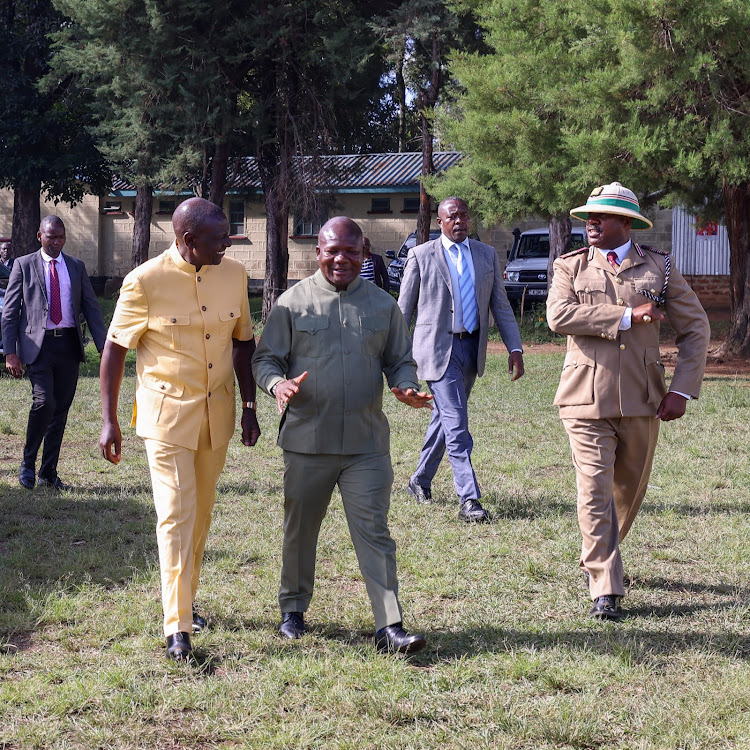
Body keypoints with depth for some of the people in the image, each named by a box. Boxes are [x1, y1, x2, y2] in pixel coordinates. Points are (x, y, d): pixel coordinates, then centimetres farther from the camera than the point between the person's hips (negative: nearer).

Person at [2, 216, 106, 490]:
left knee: (61, 409, 4)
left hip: (69, 344, 4)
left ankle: (49, 473, 13)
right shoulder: (24, 265, 4)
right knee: (44, 402, -18)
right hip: (39, 344, -3)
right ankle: (28, 463, 1)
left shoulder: (76, 267, 13)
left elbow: (91, 307, 12)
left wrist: (104, 347, 2)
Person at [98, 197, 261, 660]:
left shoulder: (234, 274, 1)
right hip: (168, 414, -5)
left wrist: (250, 407, 10)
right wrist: (109, 421, -8)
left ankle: (187, 601, 28)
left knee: (201, 514, 13)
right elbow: (115, 350, -7)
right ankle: (177, 627, -7)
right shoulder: (146, 281, -13)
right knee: (176, 514, -9)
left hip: (216, 412, 5)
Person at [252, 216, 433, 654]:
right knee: (300, 530, 12)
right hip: (307, 440, 0)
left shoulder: (382, 305, 9)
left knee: (374, 532, -5)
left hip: (367, 442, 0)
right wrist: (278, 384, -18)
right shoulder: (293, 302, 3)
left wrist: (406, 388, -7)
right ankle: (293, 609, 30)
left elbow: (401, 361, 15)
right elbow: (265, 358, 4)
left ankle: (390, 627, -7)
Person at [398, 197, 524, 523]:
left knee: (444, 418, 16)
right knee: (456, 426, -12)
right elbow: (404, 309, 2)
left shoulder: (487, 255, 10)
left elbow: (501, 305, 10)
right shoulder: (421, 256, -1)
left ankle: (420, 480, 34)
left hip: (472, 348, 5)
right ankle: (469, 500, -15)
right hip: (437, 348, -5)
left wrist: (514, 348, 0)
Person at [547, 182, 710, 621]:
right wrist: (626, 316, -17)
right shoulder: (570, 266, 6)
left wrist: (683, 390, -1)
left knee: (630, 489, 14)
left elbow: (696, 327, 9)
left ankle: (600, 558, 39)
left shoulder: (659, 267, 7)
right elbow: (558, 315, -14)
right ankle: (605, 591, -8)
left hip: (642, 401, 2)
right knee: (595, 493, -9)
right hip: (587, 400, -2)